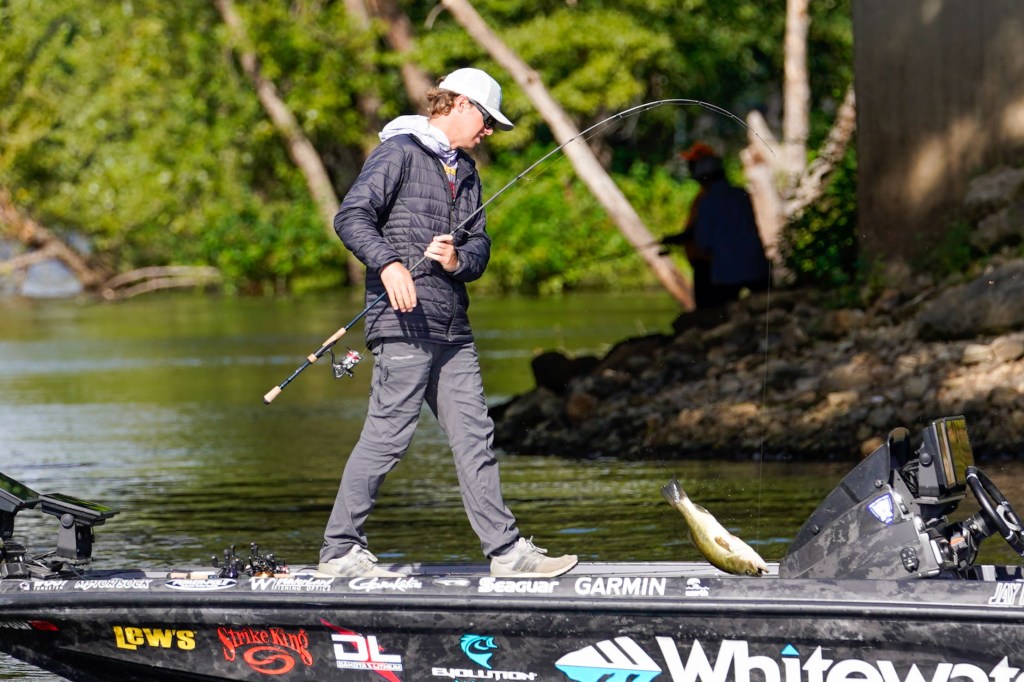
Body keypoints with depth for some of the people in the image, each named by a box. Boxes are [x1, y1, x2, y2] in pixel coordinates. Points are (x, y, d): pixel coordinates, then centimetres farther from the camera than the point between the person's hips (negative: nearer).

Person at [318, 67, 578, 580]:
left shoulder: (466, 172, 23)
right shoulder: (399, 152, -3)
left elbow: (480, 244, 20)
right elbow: (351, 216, -13)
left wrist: (460, 260, -4)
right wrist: (389, 263, -28)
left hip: (453, 327, 8)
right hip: (404, 324, -8)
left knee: (474, 437, 7)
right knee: (387, 436, -10)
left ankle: (506, 549, 10)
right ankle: (339, 552, -4)